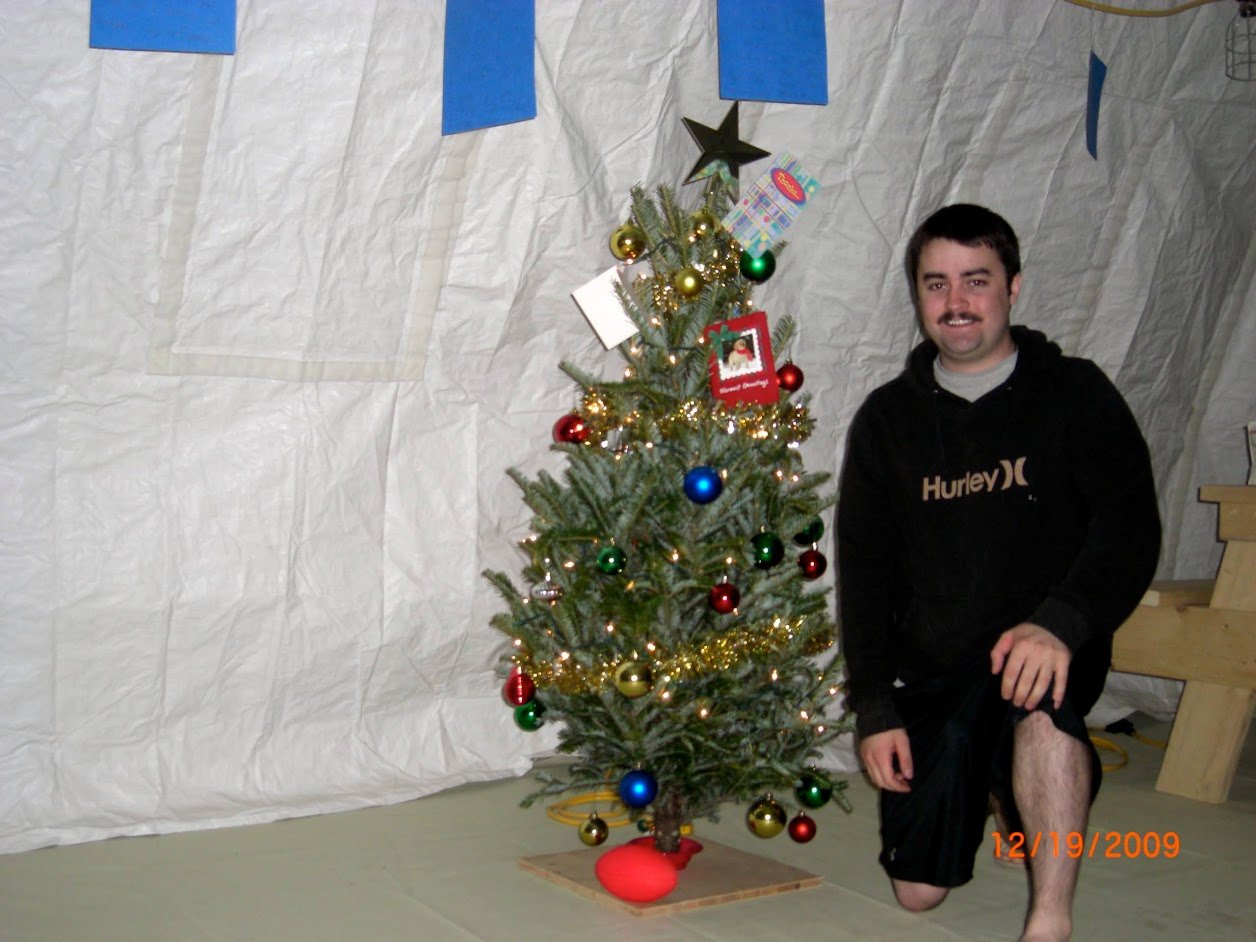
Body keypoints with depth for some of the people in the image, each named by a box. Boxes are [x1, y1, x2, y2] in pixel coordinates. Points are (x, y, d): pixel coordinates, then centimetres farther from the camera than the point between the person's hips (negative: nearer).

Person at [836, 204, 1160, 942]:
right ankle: (985, 779, 29)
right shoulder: (888, 420, 8)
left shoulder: (1075, 395, 0)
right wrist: (875, 708, -3)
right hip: (933, 674, 3)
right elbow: (865, 570, 6)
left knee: (1037, 691, -40)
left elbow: (1131, 532, -10)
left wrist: (1059, 624, -30)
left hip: (1045, 651, -3)